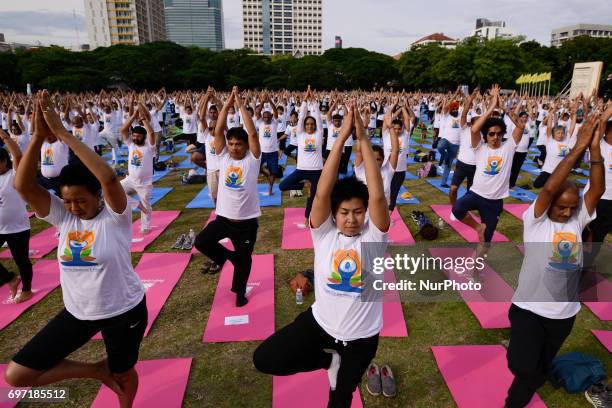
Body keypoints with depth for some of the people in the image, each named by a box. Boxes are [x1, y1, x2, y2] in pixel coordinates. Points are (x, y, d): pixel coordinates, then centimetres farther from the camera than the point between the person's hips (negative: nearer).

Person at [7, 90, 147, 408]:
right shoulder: (62, 216, -6)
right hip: (77, 312, 5)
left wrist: (62, 133, -36)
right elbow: (23, 185, -18)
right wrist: (39, 135, -29)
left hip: (124, 310, -4)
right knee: (15, 375, 3)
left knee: (124, 374, 18)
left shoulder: (115, 214, -19)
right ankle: (96, 370, 20)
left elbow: (109, 178, -38)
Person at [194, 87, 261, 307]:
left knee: (243, 259, 12)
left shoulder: (252, 159, -7)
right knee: (201, 242, -11)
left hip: (247, 220, -2)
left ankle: (240, 290, 38)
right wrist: (227, 104, -13)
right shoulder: (223, 157, 0)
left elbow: (253, 134, -19)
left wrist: (241, 105, -18)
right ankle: (222, 256, 20)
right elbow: (218, 132, -9)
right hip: (223, 217, 2)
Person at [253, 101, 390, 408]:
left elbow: (378, 196, -33)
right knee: (264, 360, -8)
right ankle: (329, 360, 12)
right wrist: (342, 136, -34)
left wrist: (363, 138, -34)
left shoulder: (373, 236, -16)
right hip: (320, 321, 1)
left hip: (362, 335, 0)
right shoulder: (324, 233, -15)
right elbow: (322, 193, -31)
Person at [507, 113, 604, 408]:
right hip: (529, 308, -4)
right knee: (523, 366, -21)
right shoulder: (535, 220, -12)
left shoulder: (577, 220, -1)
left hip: (564, 313, 4)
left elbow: (597, 189, -13)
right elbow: (549, 187, -27)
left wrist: (594, 148, -23)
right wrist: (578, 148, -27)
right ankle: (521, 347, 15)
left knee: (540, 369, 20)